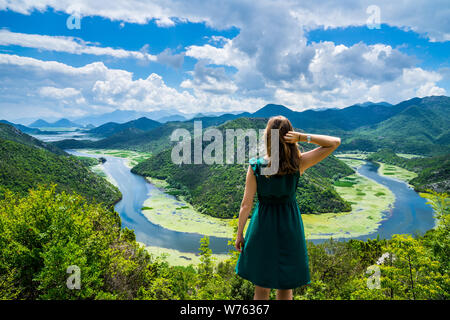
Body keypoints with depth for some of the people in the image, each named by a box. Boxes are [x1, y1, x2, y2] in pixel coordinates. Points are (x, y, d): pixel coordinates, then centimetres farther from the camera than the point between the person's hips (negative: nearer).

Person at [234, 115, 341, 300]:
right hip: (290, 226, 1)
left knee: (261, 288, 17)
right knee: (285, 287, 19)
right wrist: (304, 137, -18)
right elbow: (335, 142, -7)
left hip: (263, 225, 0)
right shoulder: (298, 164, -14)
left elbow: (246, 204, -10)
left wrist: (239, 234, 1)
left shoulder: (255, 167, -15)